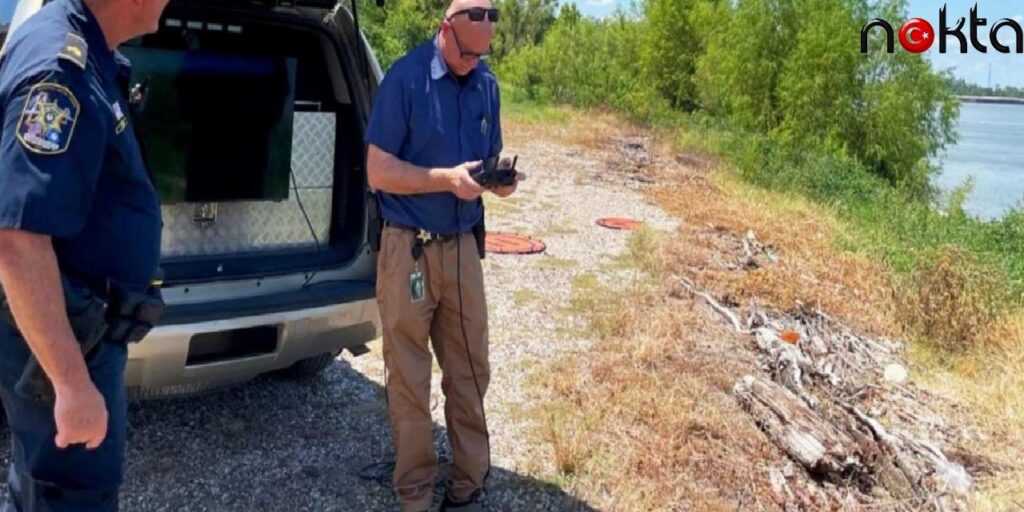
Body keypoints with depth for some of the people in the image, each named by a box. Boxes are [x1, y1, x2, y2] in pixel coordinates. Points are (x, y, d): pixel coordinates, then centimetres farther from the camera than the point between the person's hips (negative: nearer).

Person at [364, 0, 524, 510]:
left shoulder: (486, 83, 6)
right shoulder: (405, 78, -11)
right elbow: (379, 172, -12)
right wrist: (447, 178, -23)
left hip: (463, 246, 5)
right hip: (408, 249, -5)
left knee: (470, 371, 11)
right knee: (409, 380, 5)